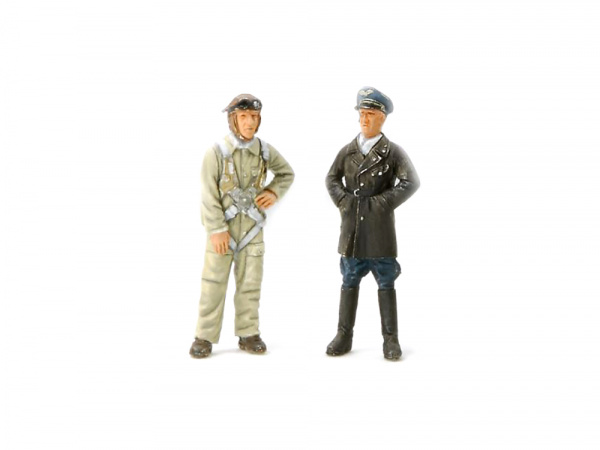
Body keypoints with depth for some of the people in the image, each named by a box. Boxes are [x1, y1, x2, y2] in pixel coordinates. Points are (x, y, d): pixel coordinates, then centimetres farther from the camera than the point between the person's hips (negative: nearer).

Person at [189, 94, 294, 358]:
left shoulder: (265, 151, 0)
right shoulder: (217, 152, -10)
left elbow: (287, 173, 18)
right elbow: (209, 195, -12)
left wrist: (274, 192, -1)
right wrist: (216, 230, -15)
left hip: (252, 227, 3)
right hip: (222, 227, -3)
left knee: (250, 282, 7)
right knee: (213, 283, -1)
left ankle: (248, 334, 18)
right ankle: (205, 337, 8)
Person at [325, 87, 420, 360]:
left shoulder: (393, 152, -2)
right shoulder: (348, 151, 9)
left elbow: (411, 182, -10)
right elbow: (332, 179, 11)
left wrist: (382, 204, -14)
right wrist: (343, 201, -5)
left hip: (381, 229, -3)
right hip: (352, 227, 3)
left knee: (386, 284, 3)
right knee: (349, 283, 9)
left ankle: (391, 340, 10)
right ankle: (344, 337, 17)